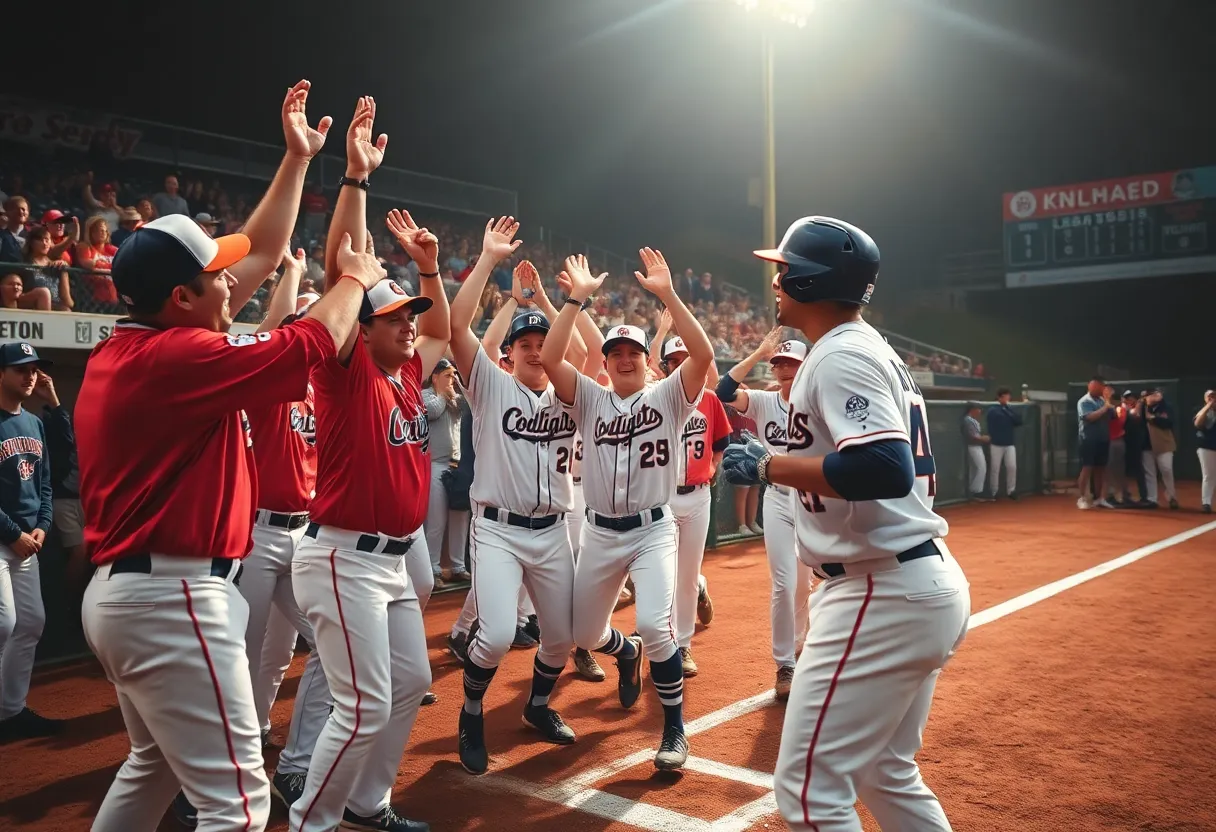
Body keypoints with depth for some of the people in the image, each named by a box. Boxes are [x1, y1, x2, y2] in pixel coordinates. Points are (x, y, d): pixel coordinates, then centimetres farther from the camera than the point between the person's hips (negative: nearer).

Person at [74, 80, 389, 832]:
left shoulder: (136, 344, 10)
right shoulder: (176, 355, -19)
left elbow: (263, 256, 15)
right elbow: (311, 345, -13)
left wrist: (298, 161, 17)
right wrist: (356, 278, 6)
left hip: (131, 588, 11)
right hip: (174, 597, -11)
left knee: (155, 768, 27)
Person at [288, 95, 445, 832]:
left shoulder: (408, 376, 10)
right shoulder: (347, 372, -10)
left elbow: (444, 329, 27)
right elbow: (342, 274, -20)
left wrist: (429, 265, 13)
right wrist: (357, 176, -22)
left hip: (395, 557, 9)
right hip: (345, 559, -9)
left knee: (410, 683, 16)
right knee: (364, 704, -7)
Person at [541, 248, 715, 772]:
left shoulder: (668, 395, -1)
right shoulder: (590, 399, 3)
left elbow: (703, 354, -20)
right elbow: (550, 359, -13)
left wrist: (667, 295, -24)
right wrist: (577, 298, -18)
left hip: (653, 531, -3)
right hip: (600, 533, 4)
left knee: (654, 624, -22)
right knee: (585, 635, 12)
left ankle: (675, 728, -1)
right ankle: (626, 651, 50)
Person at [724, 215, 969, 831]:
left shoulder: (839, 356, -14)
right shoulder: (872, 349, 17)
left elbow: (885, 470, -28)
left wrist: (769, 466, -20)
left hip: (885, 595, -11)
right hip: (928, 584, 11)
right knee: (886, 774, 22)